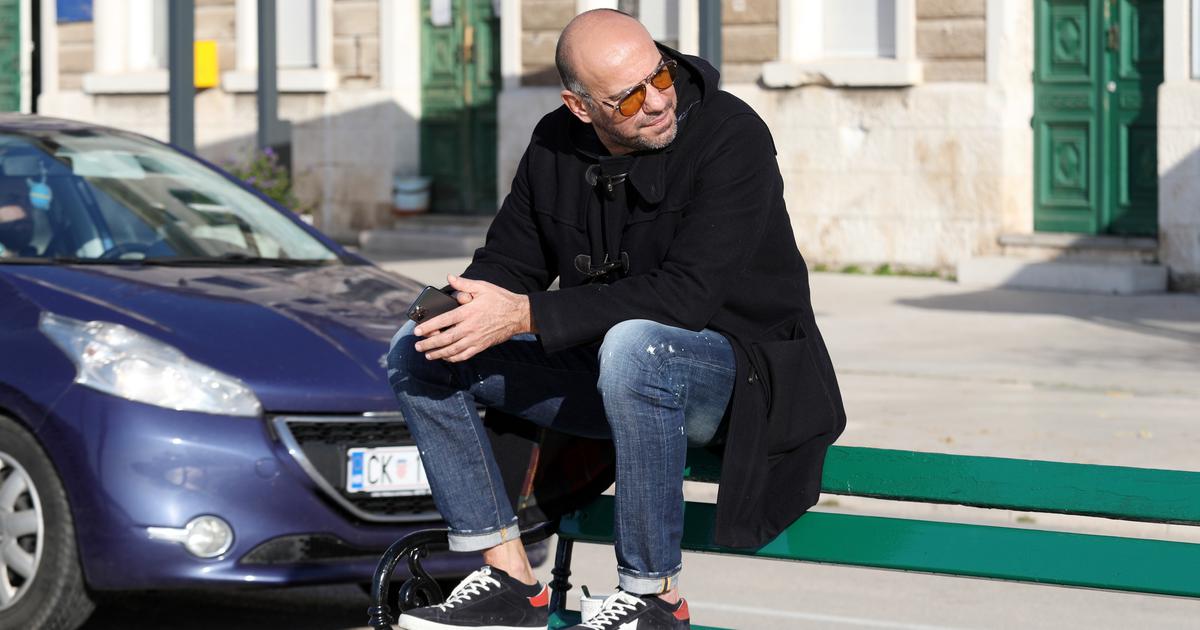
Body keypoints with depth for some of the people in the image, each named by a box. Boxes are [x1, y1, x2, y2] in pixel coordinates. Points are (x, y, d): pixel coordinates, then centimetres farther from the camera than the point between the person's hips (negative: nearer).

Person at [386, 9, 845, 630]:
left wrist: (525, 315, -31)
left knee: (634, 344, -41)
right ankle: (509, 578, -4)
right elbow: (508, 260, 9)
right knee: (416, 349, -3)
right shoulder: (555, 145, 0)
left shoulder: (732, 137, -20)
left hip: (733, 366, -7)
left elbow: (687, 295, -29)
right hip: (603, 367, 7)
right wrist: (470, 308, -18)